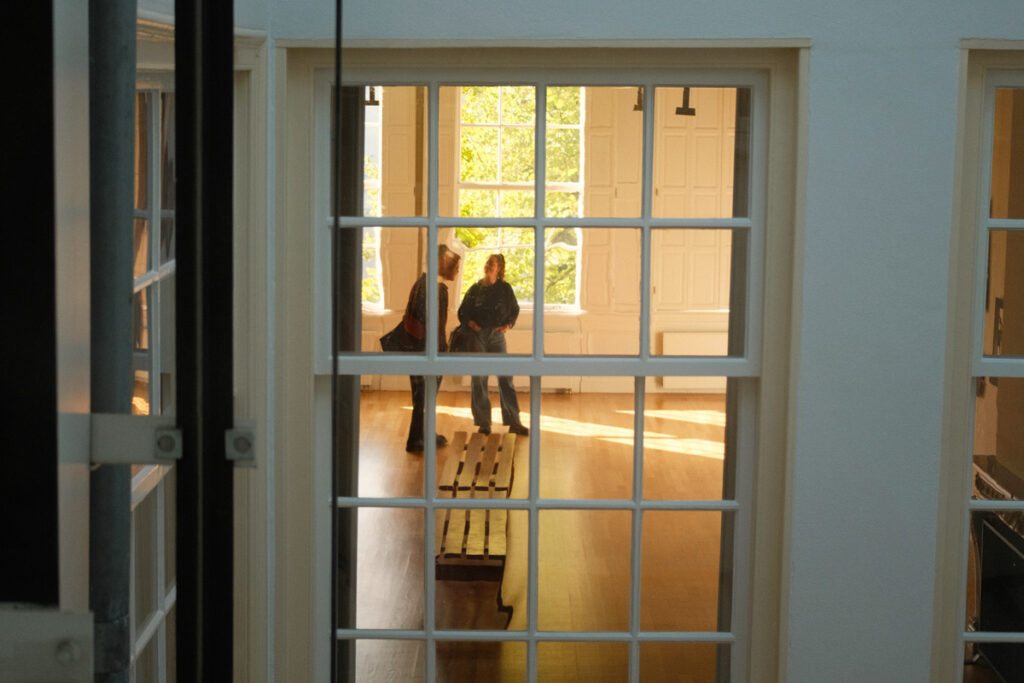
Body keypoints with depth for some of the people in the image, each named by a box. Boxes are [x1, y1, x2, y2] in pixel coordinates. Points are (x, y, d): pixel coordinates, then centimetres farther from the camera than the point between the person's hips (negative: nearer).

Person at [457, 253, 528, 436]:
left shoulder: (505, 289, 3)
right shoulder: (475, 289, 3)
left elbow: (515, 310, 15)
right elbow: (462, 312, 10)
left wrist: (508, 324, -1)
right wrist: (469, 322, -9)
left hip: (497, 336, 0)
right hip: (477, 337, 1)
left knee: (505, 378, -3)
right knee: (479, 380, 2)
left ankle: (514, 422, 2)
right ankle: (483, 423, 10)